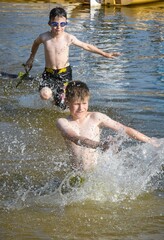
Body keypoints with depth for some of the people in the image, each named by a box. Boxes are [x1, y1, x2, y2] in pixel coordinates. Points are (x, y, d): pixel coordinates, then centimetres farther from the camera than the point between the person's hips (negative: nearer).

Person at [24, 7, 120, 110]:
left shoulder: (68, 38, -10)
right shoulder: (44, 37, -7)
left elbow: (86, 46, 0)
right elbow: (36, 43, 18)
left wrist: (105, 54, 0)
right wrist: (31, 59, 30)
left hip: (64, 73, -1)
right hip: (49, 74, 1)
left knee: (61, 105, -5)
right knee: (45, 95, -28)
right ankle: (53, 93, 8)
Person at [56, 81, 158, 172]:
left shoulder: (96, 118, -2)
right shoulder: (63, 122, -2)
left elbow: (125, 129, 2)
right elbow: (76, 139, -22)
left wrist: (150, 141, 0)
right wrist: (99, 145, -41)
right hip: (76, 174, 2)